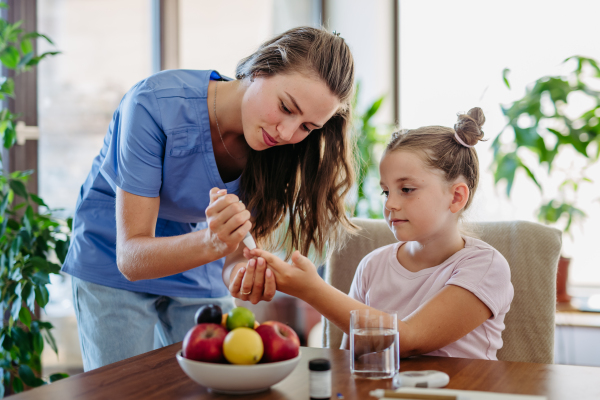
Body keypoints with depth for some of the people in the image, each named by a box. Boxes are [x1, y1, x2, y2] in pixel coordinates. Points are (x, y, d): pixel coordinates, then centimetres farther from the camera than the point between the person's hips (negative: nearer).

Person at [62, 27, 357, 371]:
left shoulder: (279, 147, -17)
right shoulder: (156, 105, -31)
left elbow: (241, 250, -17)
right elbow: (130, 257, -31)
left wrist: (241, 271, -41)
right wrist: (212, 243, -49)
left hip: (200, 276, 3)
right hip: (114, 268, -3)